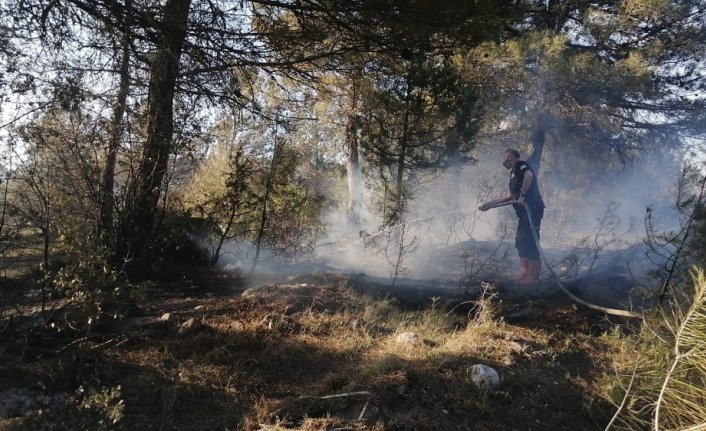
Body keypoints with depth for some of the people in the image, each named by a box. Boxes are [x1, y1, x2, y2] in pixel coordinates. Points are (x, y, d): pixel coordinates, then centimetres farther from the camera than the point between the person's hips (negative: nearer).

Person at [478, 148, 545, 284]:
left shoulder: (520, 165, -1)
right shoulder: (515, 172, 26)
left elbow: (529, 175, -25)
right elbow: (510, 196, 30)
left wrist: (523, 195, -24)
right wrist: (490, 204, 30)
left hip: (532, 209, -10)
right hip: (526, 210, 10)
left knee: (530, 242, -10)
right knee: (521, 241, 13)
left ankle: (533, 277, -7)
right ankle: (525, 273, 17)